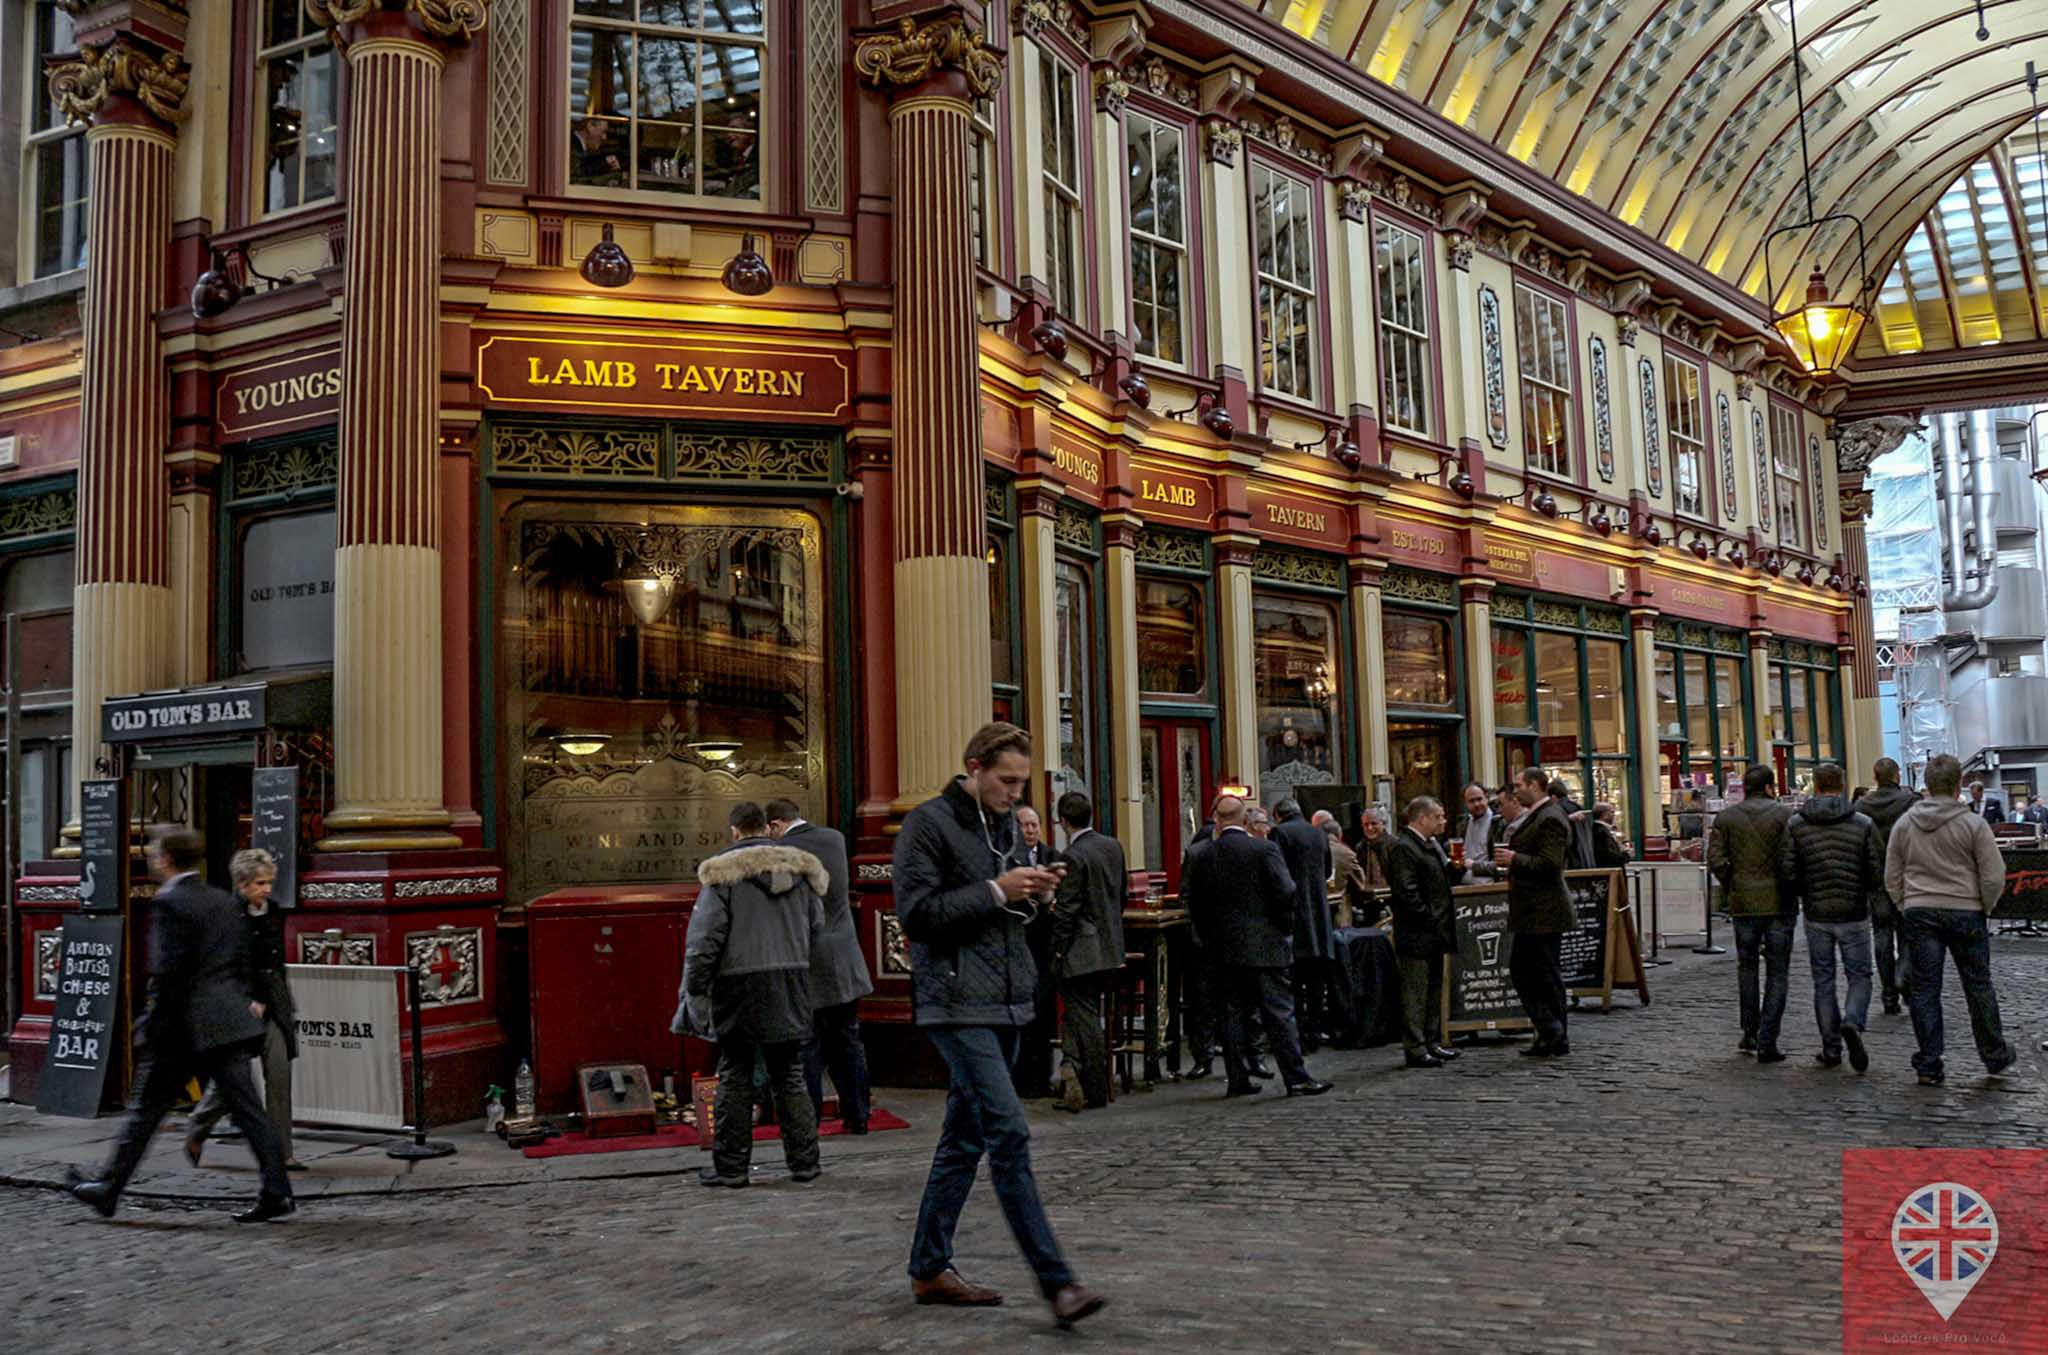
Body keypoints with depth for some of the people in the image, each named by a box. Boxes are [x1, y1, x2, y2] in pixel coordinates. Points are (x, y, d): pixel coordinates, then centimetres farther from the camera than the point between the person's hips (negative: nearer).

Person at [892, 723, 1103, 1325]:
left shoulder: (1004, 824, 16)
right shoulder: (928, 823, -9)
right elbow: (915, 912, -14)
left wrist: (1031, 894, 1)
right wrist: (995, 891, -18)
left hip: (1005, 1003, 8)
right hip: (957, 1004, -8)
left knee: (965, 1138, 12)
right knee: (1009, 1134, -13)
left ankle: (929, 1269, 22)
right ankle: (1056, 1282, -11)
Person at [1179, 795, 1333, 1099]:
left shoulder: (1203, 857, 2)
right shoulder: (1265, 849, -9)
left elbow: (1195, 905, 7)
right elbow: (1286, 891, -14)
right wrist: (1284, 928, 1)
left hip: (1223, 949, 4)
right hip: (1264, 947, -4)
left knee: (1234, 1013, 10)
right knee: (1279, 1012, -2)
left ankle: (1238, 1079, 12)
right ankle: (1296, 1078, -2)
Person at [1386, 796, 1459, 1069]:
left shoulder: (1432, 844, 16)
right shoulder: (1402, 847, -16)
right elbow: (1406, 891, -21)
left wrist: (1454, 867, 8)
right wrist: (1429, 921, -19)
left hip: (1434, 934, 10)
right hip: (1416, 934, -10)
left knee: (1434, 988, 16)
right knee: (1416, 992, -5)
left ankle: (1432, 1042, 25)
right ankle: (1415, 1049, 0)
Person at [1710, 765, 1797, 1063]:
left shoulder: (1725, 817, 4)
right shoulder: (1786, 815, -3)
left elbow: (1716, 860, -4)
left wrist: (1730, 889, 8)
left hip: (1743, 903, 2)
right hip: (1780, 903, -2)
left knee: (1747, 966, 18)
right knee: (1777, 972, 4)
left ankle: (1750, 1034, 19)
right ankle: (1767, 1042, 0)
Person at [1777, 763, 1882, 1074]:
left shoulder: (1795, 825, -4)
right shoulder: (1863, 824, -5)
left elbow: (1788, 874, -9)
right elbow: (1877, 876, -6)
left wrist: (1790, 903, 10)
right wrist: (1860, 888, 15)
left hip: (1816, 917, 1)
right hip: (1854, 915, -1)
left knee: (1823, 981, 11)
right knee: (1859, 976, 11)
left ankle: (1831, 1048, 13)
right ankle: (1852, 1022, -16)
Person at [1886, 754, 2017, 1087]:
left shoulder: (1904, 824, 4)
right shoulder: (1973, 823, -7)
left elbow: (1891, 878, 7)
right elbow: (1994, 876, -8)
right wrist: (1985, 909, 7)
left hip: (1919, 913, 2)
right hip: (1965, 913, -2)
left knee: (1924, 990, 5)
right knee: (1978, 987, 12)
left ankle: (1928, 1066, 5)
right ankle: (1995, 1058, 24)